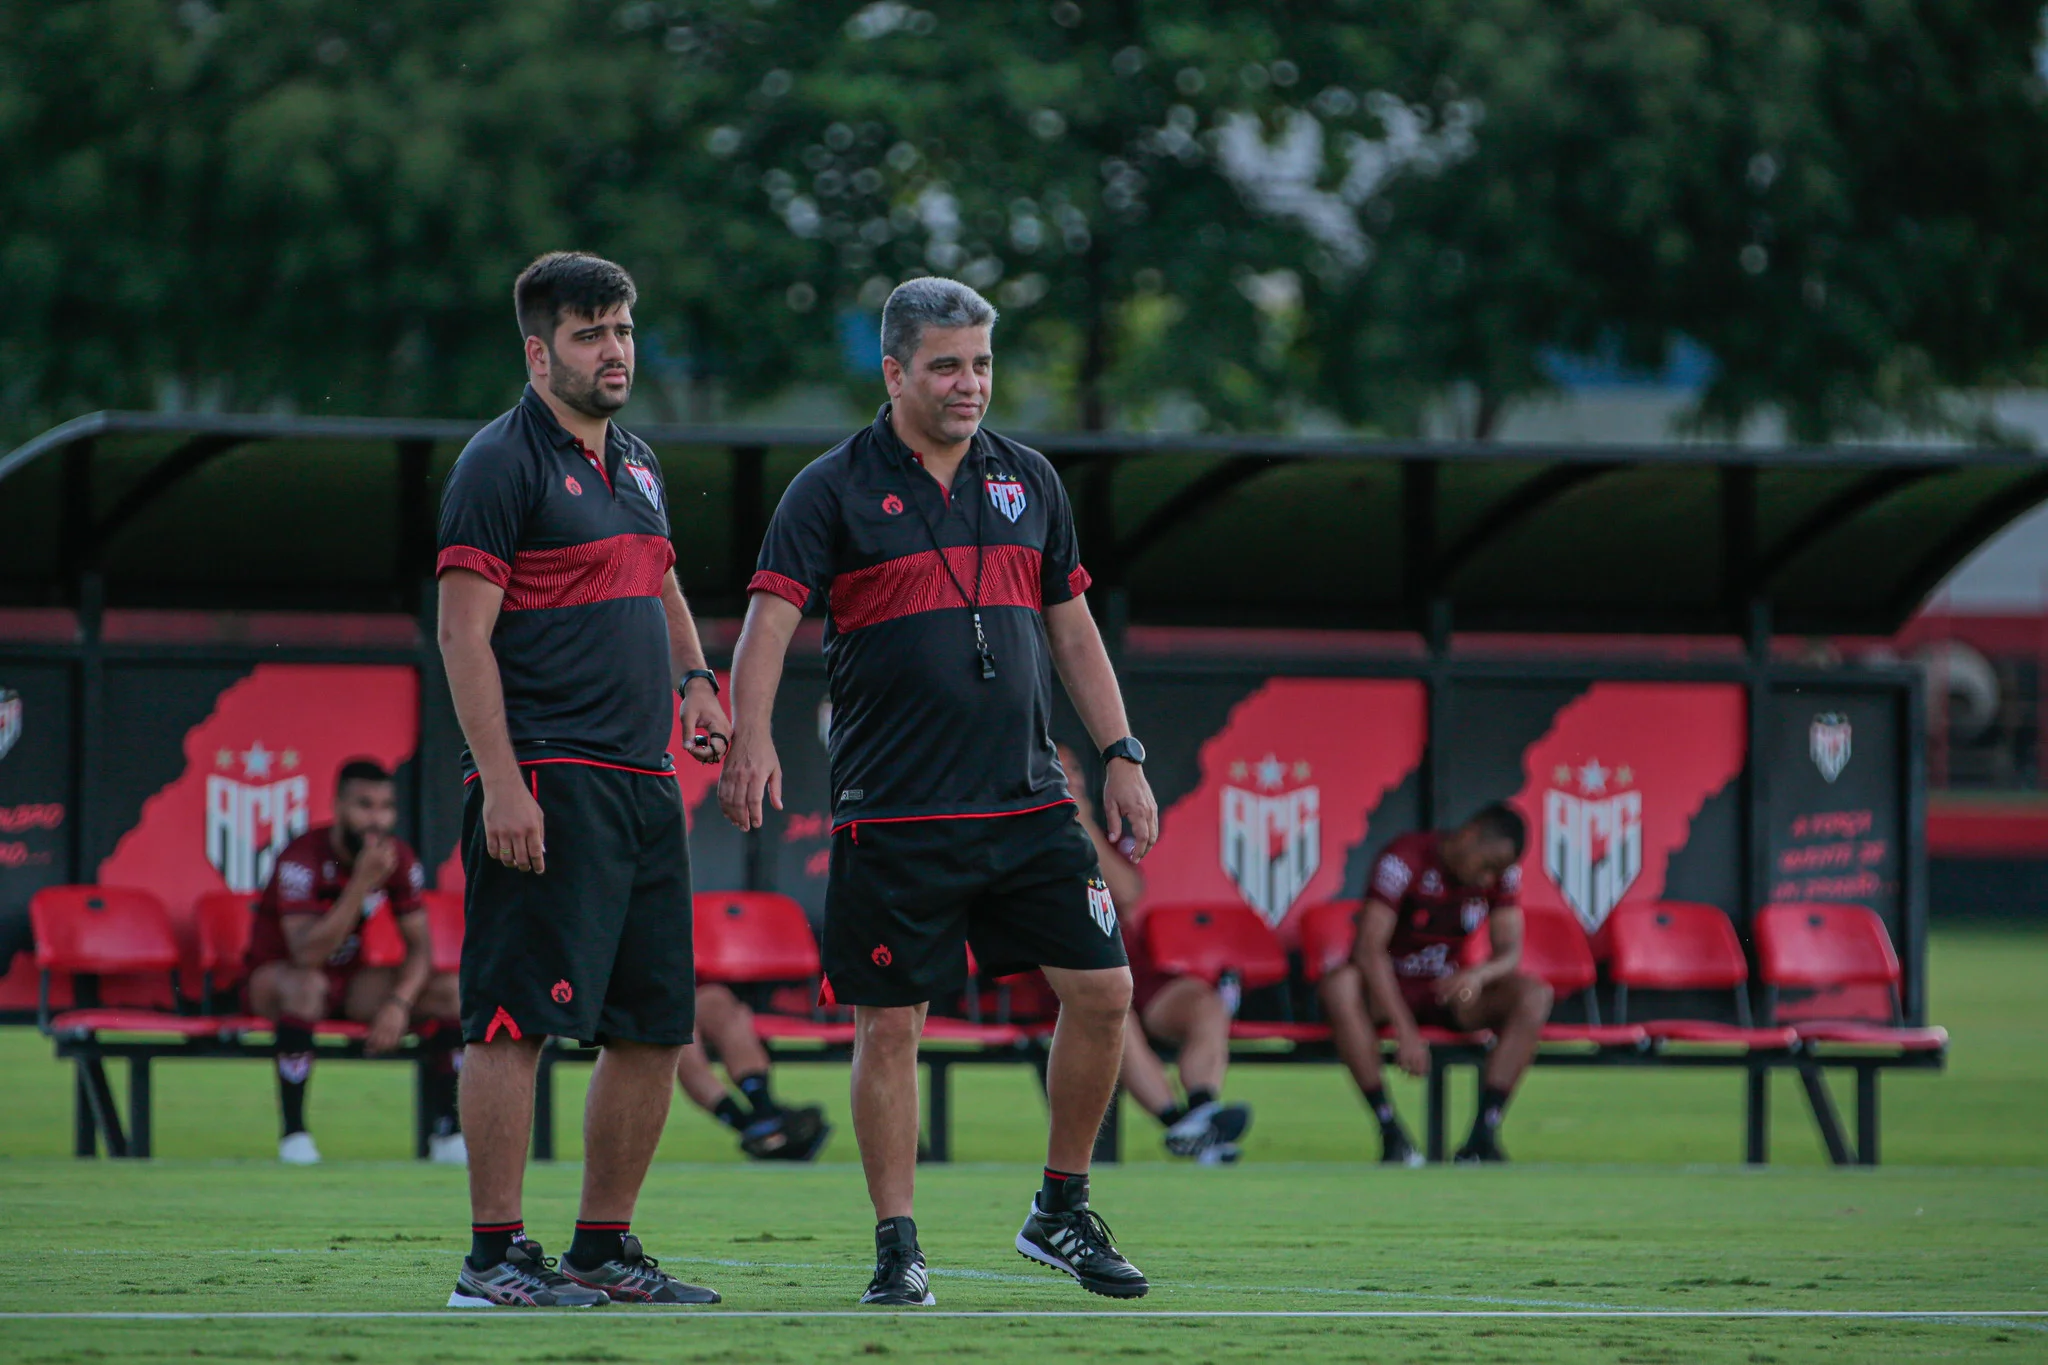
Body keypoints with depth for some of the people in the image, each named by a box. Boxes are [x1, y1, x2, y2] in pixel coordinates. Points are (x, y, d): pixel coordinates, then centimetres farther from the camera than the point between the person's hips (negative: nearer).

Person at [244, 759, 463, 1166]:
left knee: (450, 991, -13)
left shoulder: (400, 860, -7)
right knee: (307, 985, -41)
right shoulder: (303, 859, -25)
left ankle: (447, 1132, -11)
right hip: (275, 976, -6)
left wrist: (399, 1003, -27)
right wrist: (363, 883, -40)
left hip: (349, 981, 6)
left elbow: (419, 947, -7)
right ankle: (294, 1133, -34)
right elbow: (308, 953, -36)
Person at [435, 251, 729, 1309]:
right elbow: (464, 635, -12)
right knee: (517, 1019, -10)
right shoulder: (502, 463, -7)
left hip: (644, 784, 9)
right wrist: (503, 783, -19)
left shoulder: (634, 464, 19)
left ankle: (604, 1248, 17)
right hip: (547, 781, -9)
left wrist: (694, 679, 14)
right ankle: (494, 1255, -8)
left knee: (655, 1026, 9)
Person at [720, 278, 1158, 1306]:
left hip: (1029, 805, 4)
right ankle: (897, 1249, 8)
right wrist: (751, 740, -27)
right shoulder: (836, 489, -2)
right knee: (889, 1026, -2)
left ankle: (1061, 1212, 16)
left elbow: (1072, 630, 19)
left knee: (1101, 991, -1)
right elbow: (770, 617, -11)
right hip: (893, 820, -4)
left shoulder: (1027, 481, 13)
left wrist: (1122, 757, 13)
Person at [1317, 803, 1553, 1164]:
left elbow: (1510, 954, -8)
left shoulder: (1503, 874, -5)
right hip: (1392, 987, -4)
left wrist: (1479, 976, -35)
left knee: (1535, 996, -23)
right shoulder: (1405, 860, -21)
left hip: (1449, 988, 4)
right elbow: (1369, 948, -28)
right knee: (1340, 986, -39)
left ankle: (1484, 1134, -30)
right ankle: (1390, 1131, -38)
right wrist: (1405, 1031, -37)